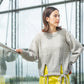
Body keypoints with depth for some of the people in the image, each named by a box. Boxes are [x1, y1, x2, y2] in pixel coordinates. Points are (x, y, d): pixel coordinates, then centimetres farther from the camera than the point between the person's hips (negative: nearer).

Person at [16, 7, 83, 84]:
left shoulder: (64, 33, -1)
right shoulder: (40, 36, 1)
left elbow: (78, 48, 7)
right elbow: (33, 55, -1)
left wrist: (69, 63, 3)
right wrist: (22, 52, -19)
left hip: (61, 78, -1)